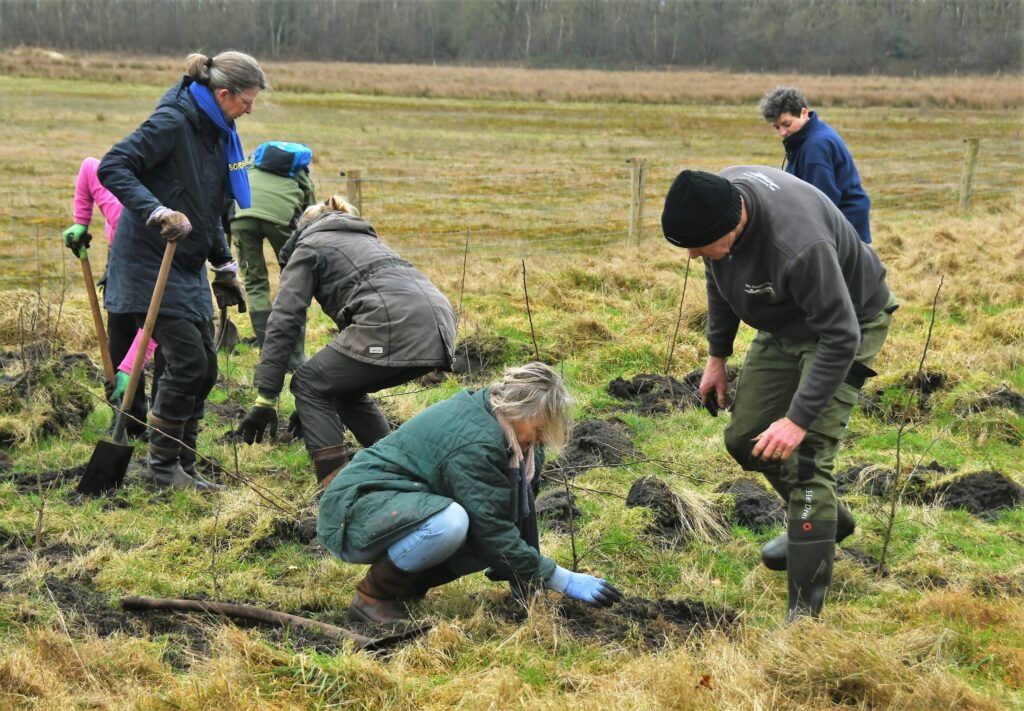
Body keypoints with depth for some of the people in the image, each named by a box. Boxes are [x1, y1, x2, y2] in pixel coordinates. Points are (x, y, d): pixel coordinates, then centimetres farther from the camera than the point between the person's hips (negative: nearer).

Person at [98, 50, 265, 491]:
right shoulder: (172, 122, -17)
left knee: (204, 368, 7)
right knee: (187, 361, -12)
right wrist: (157, 212, -36)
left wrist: (223, 266, 17)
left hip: (188, 264, 9)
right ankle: (161, 466, 1)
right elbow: (112, 168, -24)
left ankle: (183, 467, 16)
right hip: (150, 261, -9)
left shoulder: (217, 132, 10)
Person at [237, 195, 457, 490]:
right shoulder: (364, 237, 39)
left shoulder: (308, 246, 17)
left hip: (392, 323, -7)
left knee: (309, 384, 10)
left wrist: (265, 399, 4)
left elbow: (283, 322, 5)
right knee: (345, 387, 26)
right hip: (438, 327, 7)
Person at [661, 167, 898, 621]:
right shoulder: (716, 199, -19)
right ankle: (826, 521, 37)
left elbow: (840, 338, -34)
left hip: (845, 324, -8)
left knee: (803, 458, -16)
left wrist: (799, 418, -34)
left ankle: (806, 611, -10)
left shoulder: (798, 245, -43)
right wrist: (716, 355, 7)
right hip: (785, 324, 8)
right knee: (745, 440, 12)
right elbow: (719, 277, 3)